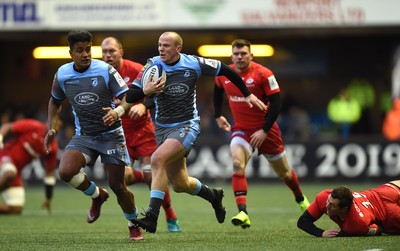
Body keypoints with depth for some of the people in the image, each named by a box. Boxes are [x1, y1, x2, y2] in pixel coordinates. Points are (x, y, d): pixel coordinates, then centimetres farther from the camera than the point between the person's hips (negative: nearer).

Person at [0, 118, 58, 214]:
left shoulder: (52, 147, 3)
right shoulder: (33, 126, -12)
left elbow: (49, 172, 11)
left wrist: (48, 198, 13)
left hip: (16, 169, 6)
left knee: (16, 209, -4)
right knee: (9, 174, -42)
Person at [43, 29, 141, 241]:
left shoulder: (106, 71, -12)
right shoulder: (62, 75, 0)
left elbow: (127, 98, -15)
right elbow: (55, 101, 19)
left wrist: (118, 111, -37)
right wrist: (51, 128, 9)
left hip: (111, 134, -3)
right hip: (83, 136, 3)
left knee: (117, 185, -5)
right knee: (65, 171, -22)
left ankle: (134, 226, 21)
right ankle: (97, 195, 9)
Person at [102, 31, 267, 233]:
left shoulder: (194, 64, -8)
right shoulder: (153, 65, -4)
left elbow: (225, 70, 6)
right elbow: (130, 97, -4)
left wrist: (248, 94, 9)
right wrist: (146, 91, -26)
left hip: (186, 126, -4)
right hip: (162, 128, 4)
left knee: (158, 159, -29)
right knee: (180, 184, 9)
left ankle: (151, 217, -32)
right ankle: (213, 196, 42)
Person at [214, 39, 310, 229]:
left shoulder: (263, 74, -16)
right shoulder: (224, 74, -2)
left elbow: (276, 103, -16)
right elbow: (218, 90, 22)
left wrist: (264, 130, -20)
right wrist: (218, 116, 21)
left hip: (265, 130, -2)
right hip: (241, 129, 2)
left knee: (283, 172, 13)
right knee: (237, 164, -25)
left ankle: (300, 199, 45)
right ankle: (243, 213, -33)